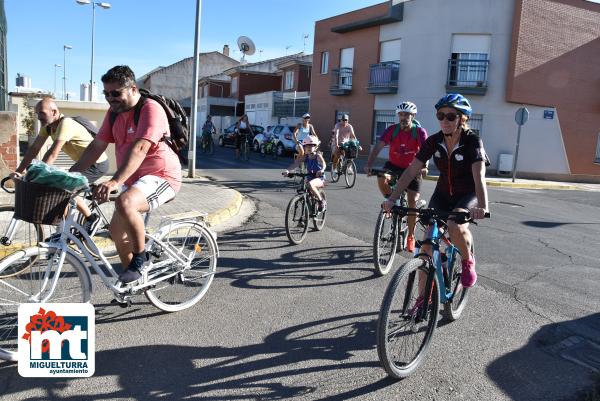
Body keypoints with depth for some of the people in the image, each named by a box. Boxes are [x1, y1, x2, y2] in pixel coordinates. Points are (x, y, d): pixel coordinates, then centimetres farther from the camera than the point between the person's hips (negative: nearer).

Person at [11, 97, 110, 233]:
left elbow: (52, 154, -30)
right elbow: (34, 149, 2)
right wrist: (18, 171, -5)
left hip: (97, 164, -9)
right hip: (86, 163, 9)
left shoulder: (65, 124, -24)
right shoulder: (48, 126, 3)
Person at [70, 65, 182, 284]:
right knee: (117, 230, 12)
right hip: (133, 179, 9)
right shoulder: (114, 112, 7)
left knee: (125, 203, -35)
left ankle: (140, 258, -14)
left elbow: (139, 149, -31)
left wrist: (115, 182, -41)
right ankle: (133, 281, 29)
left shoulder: (150, 109, -19)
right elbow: (96, 146, 9)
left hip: (161, 176, -9)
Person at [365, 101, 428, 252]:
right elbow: (378, 147, -21)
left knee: (412, 202, -8)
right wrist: (369, 164, -36)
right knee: (382, 178, -32)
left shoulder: (419, 131, -15)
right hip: (394, 165, 1)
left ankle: (410, 237, 9)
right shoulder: (392, 130, -11)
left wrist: (424, 167, -48)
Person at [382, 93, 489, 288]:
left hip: (468, 195, -3)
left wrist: (482, 206, -51)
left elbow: (479, 177, -33)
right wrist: (392, 199, -25)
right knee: (428, 244, -8)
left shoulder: (472, 141, -20)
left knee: (456, 228, -34)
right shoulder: (434, 141, -10)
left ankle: (468, 261, 1)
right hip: (443, 194, 4)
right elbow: (411, 171, -14)